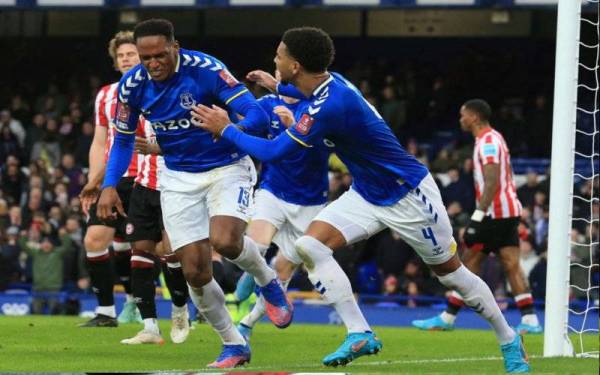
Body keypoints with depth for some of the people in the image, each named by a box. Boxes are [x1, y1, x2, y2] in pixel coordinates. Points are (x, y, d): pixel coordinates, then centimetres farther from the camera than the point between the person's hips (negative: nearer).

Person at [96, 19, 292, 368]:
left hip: (227, 166, -4)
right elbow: (123, 140, 8)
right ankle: (234, 345, 15)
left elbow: (256, 113, -25)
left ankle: (269, 283, 5)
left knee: (225, 241, -29)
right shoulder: (133, 85, -8)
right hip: (179, 178, 4)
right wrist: (110, 186, -6)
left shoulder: (205, 69, -22)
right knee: (195, 272, -5)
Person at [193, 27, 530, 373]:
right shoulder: (331, 82, -4)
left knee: (450, 271, 3)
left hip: (408, 195, -9)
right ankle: (360, 334, -9)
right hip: (366, 195, 9)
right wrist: (278, 87, 33)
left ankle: (510, 341, 22)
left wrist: (226, 129, -13)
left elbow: (272, 152, -26)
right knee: (310, 246, -11)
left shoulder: (329, 107, -32)